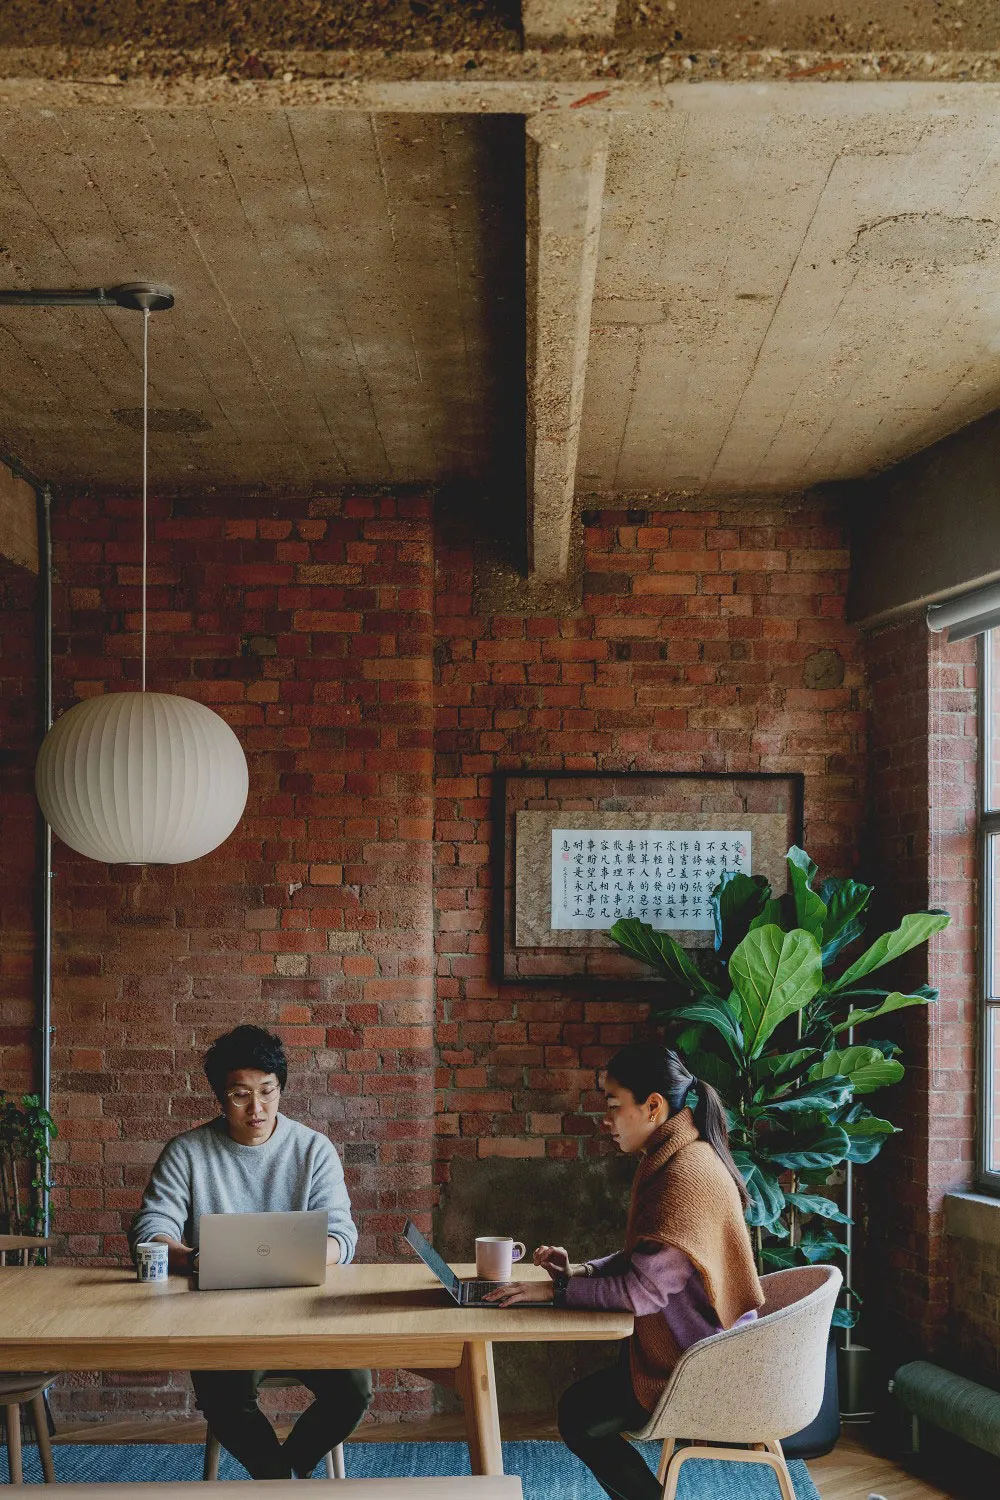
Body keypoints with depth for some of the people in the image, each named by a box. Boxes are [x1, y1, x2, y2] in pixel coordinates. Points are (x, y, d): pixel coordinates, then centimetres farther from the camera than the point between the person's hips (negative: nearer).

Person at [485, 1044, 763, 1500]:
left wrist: (556, 1289, -19)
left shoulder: (686, 1174, -25)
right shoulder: (673, 1160, 8)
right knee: (585, 1392, 18)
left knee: (580, 1414, -5)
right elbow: (643, 1259, 15)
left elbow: (643, 1289, -28)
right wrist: (580, 1271, -1)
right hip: (694, 1343, 10)